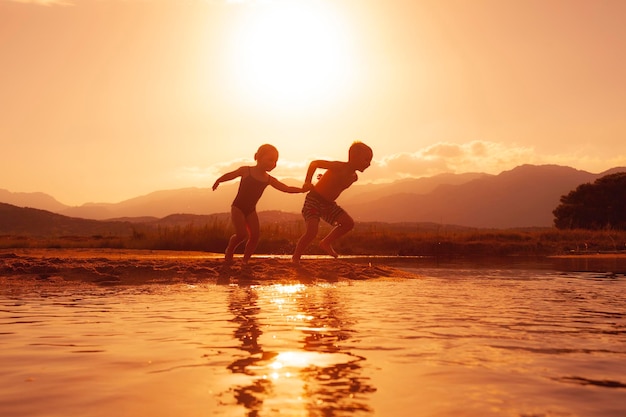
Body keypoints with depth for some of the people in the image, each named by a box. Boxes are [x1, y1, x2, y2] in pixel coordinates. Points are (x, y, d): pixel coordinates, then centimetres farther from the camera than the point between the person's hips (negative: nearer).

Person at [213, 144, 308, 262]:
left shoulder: (269, 180, 1)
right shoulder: (246, 171, -10)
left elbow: (287, 189, 1)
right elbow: (229, 175, 3)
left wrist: (303, 189, -11)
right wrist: (218, 181, -14)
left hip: (251, 210, 5)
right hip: (238, 208, -5)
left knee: (255, 236, -8)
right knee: (242, 234, -19)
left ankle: (245, 260, 4)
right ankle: (229, 250, 9)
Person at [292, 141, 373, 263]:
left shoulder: (354, 177, 3)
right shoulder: (339, 167, -23)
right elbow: (315, 163, -22)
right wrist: (307, 182, -30)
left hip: (329, 203, 8)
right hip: (314, 199, -8)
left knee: (349, 223, -1)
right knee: (312, 231, -22)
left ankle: (326, 243, 14)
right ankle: (296, 257, -1)